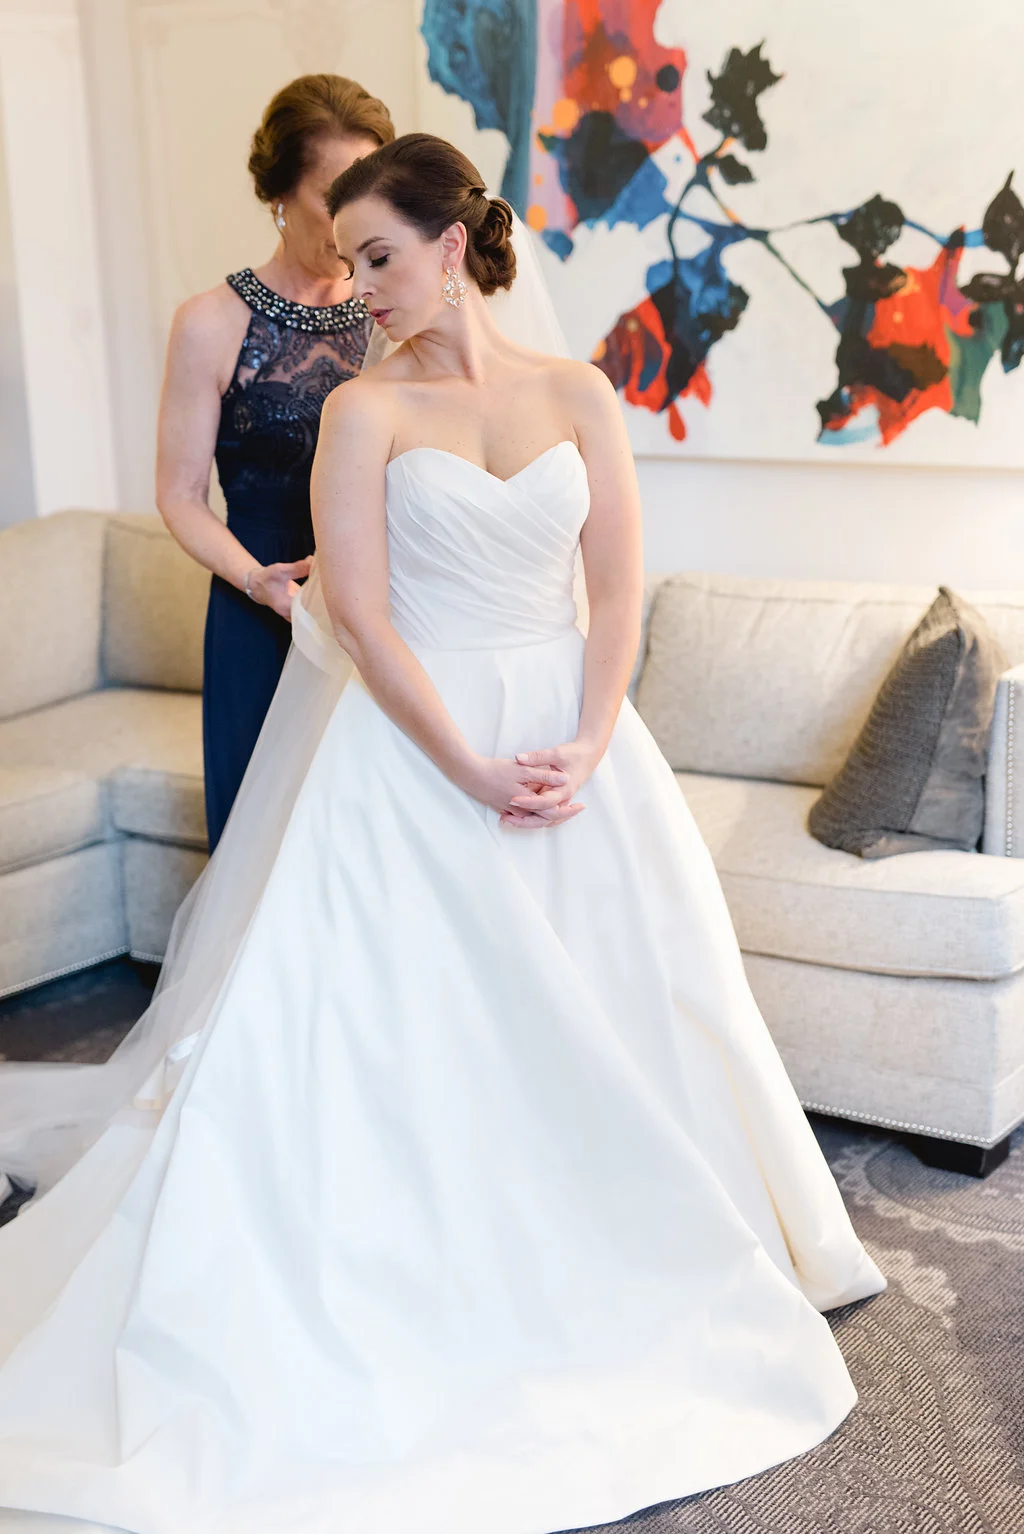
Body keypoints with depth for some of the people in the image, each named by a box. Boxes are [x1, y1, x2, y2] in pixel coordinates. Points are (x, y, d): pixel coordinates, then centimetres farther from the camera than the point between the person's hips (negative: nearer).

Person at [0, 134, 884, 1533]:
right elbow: (361, 615, -10)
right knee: (388, 1016, -5)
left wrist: (586, 750, -12)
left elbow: (620, 588, 0)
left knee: (598, 1012, 9)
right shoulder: (366, 411, -4)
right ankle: (407, 1276, 10)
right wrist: (469, 770, -16)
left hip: (568, 733, 3)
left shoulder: (579, 394, 3)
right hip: (408, 741, -2)